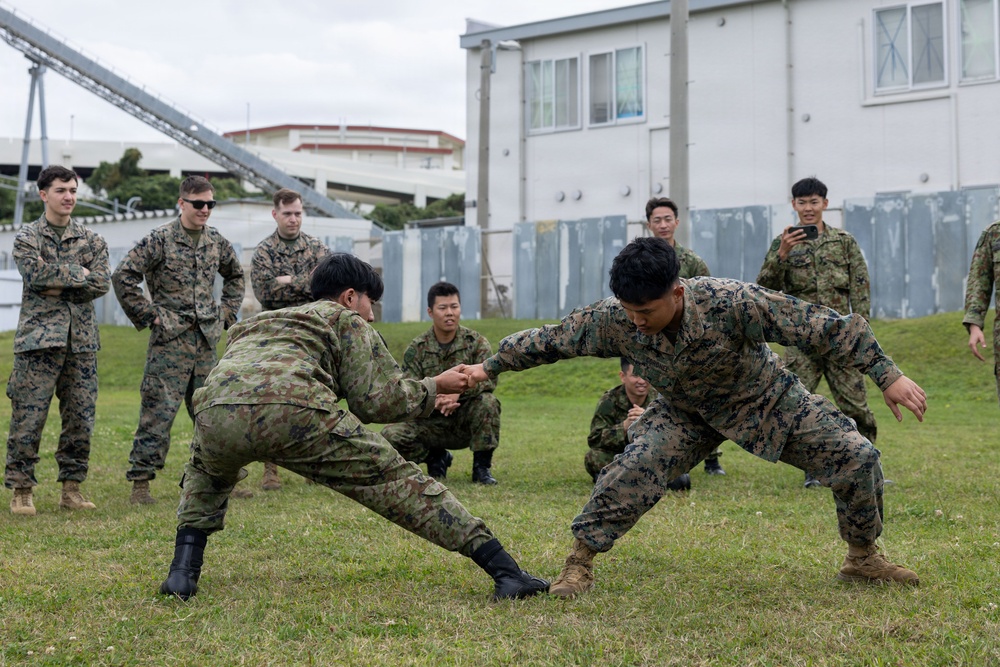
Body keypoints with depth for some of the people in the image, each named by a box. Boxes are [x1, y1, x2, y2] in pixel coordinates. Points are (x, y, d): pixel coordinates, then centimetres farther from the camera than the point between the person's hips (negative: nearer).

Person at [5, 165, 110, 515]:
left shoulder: (91, 240, 11)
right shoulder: (27, 237, 3)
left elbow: (102, 283, -3)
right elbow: (36, 274, -15)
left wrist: (58, 287, -9)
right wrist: (78, 274, -9)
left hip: (82, 340, 3)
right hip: (38, 338, -3)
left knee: (80, 418, 4)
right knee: (28, 418, -4)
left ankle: (72, 488, 15)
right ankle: (21, 490, 7)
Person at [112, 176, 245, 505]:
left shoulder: (216, 241, 10)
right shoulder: (160, 239, -8)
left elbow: (235, 275, 29)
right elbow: (122, 276, -12)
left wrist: (227, 312, 17)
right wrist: (148, 315, -11)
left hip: (206, 340, 6)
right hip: (170, 340, -6)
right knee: (158, 411, -7)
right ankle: (140, 483, -2)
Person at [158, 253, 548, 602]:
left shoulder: (251, 325, 43)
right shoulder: (346, 320, 26)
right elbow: (377, 400, 13)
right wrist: (435, 388, 29)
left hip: (216, 413, 5)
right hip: (295, 410, -4)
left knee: (206, 477, 39)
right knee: (395, 480, 6)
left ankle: (183, 572, 21)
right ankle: (506, 571, 4)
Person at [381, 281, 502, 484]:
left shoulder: (476, 342, -3)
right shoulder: (416, 349, -3)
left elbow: (489, 379, -19)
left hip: (467, 422, -1)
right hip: (431, 424, 1)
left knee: (487, 401, -32)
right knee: (391, 435, -25)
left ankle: (482, 467, -13)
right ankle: (436, 458, 6)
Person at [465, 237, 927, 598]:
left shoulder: (732, 304, -40)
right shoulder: (614, 321, -29)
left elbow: (821, 326, -34)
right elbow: (552, 339, -12)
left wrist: (887, 376, -34)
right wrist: (491, 367, -4)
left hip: (768, 400, -1)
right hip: (688, 412, 1)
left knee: (856, 458, -8)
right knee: (636, 466, -28)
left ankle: (863, 559, 17)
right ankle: (579, 564, -12)